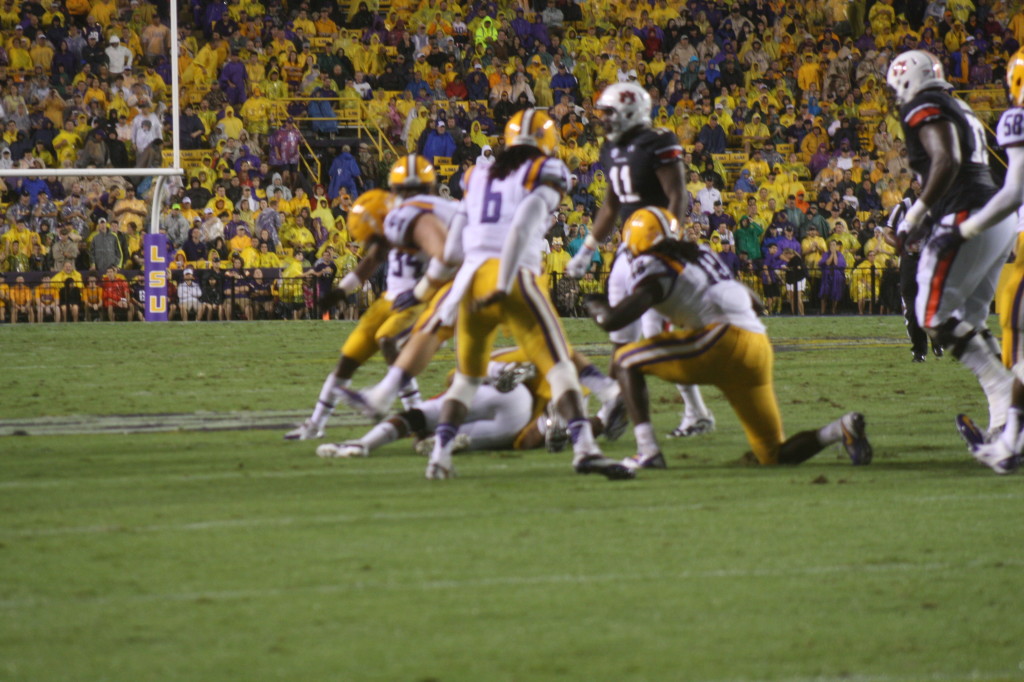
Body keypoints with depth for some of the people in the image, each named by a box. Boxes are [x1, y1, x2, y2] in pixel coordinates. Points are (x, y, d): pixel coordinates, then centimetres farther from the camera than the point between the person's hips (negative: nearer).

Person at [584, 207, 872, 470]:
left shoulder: (654, 268, 3)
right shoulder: (701, 253, 27)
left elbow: (613, 319, -7)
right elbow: (751, 300, 37)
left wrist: (595, 308, 18)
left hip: (724, 342, -7)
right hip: (760, 348, 7)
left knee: (626, 360, 7)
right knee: (775, 457, 15)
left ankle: (648, 451, -6)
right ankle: (842, 427, -9)